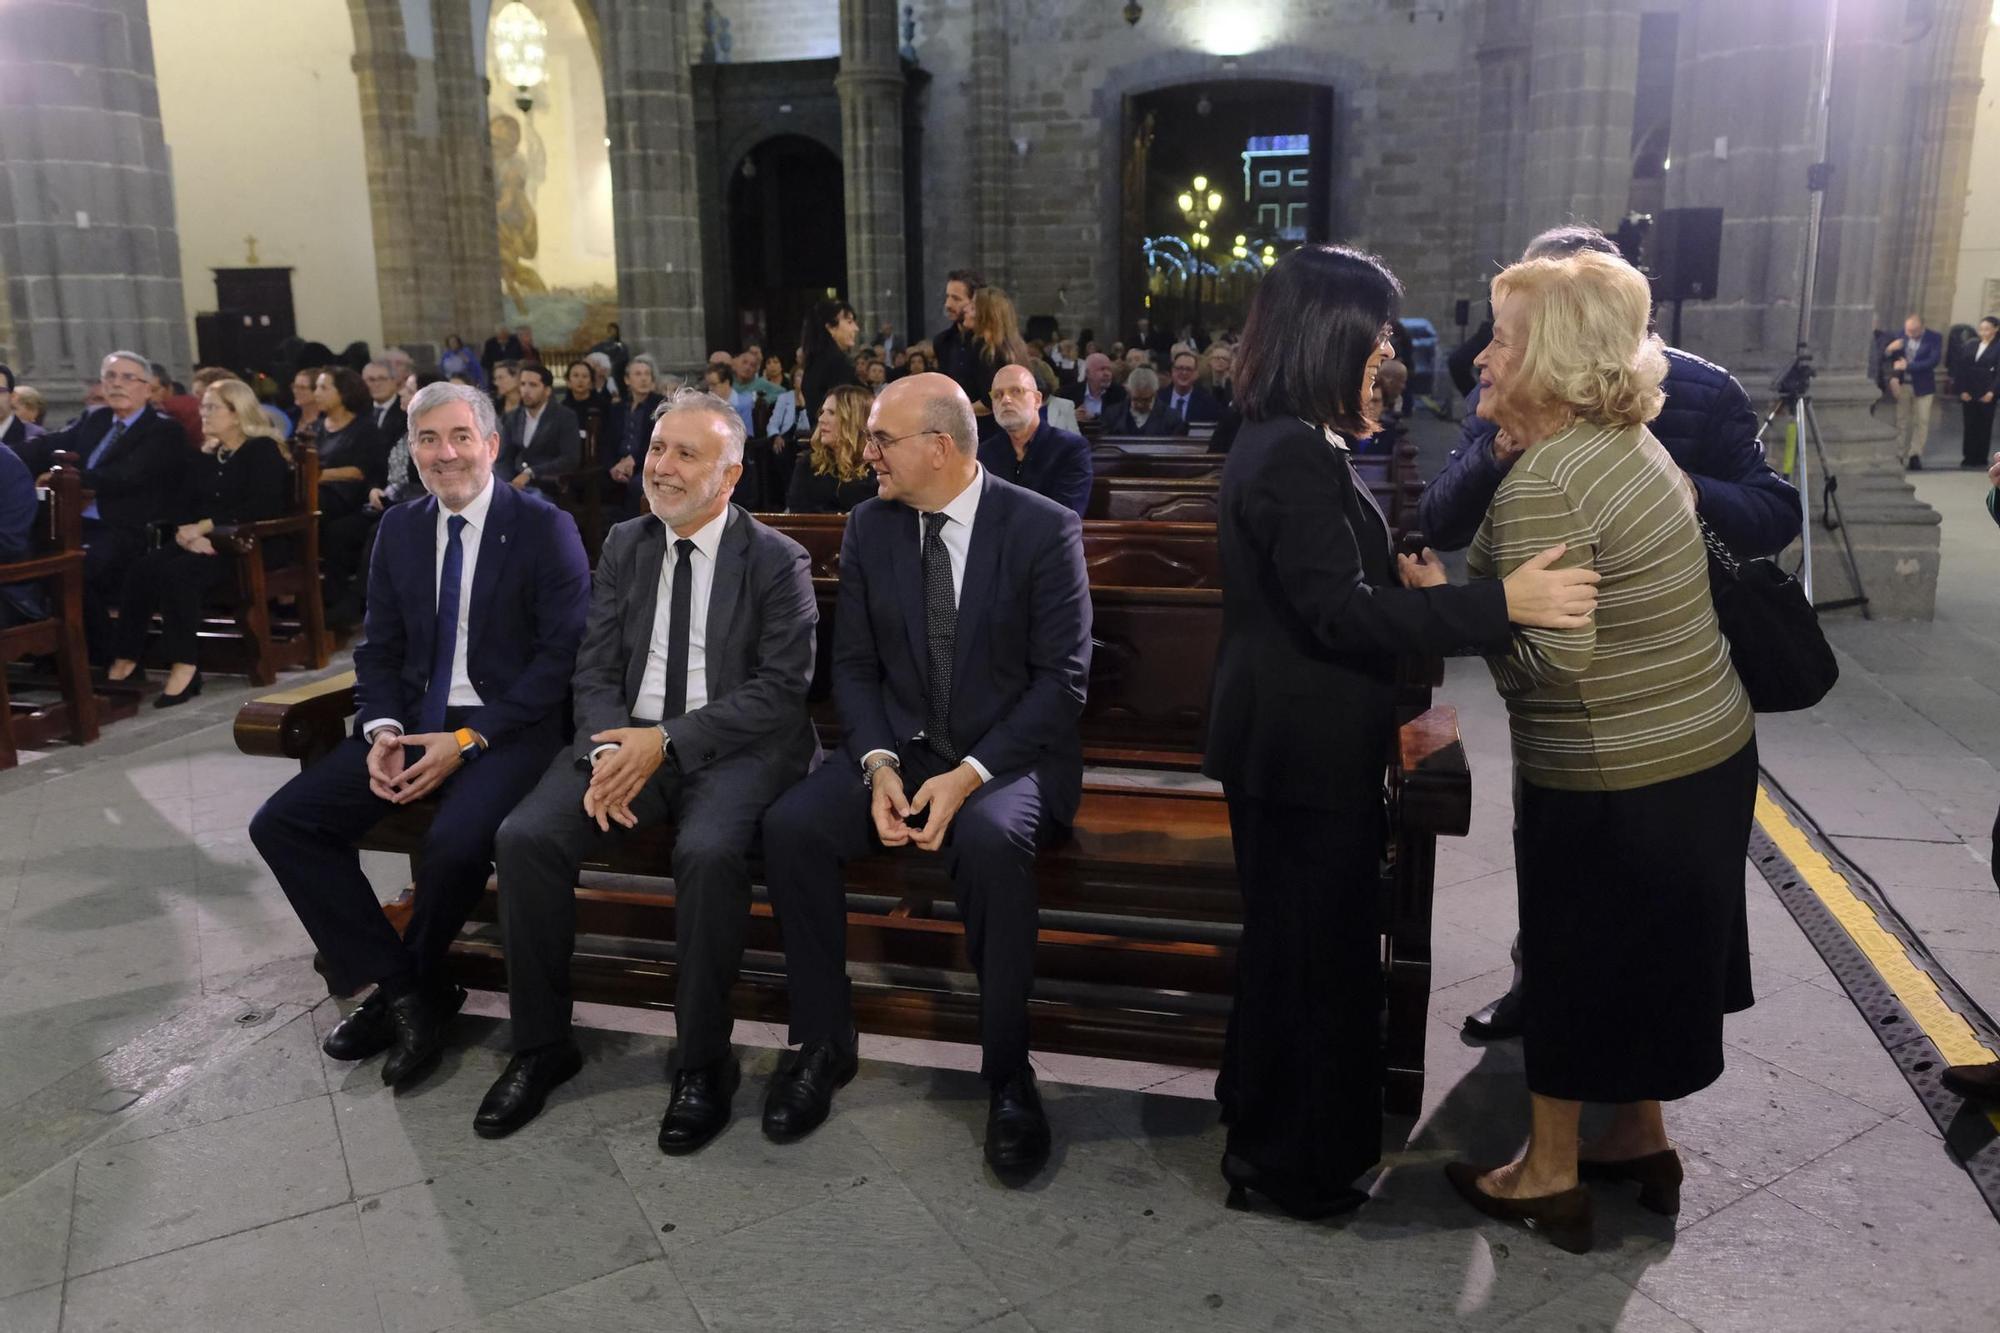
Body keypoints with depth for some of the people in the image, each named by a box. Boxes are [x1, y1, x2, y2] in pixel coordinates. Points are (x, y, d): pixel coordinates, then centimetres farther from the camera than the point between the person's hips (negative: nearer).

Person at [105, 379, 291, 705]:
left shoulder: (263, 450, 0)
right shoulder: (205, 456, 22)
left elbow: (261, 507, -13)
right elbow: (182, 505, 13)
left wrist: (204, 526, -15)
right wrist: (187, 532, -10)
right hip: (202, 542, 7)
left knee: (178, 573, -31)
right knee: (141, 568, -20)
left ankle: (183, 666, -30)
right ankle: (126, 660, -21)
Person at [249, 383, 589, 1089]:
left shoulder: (545, 528, -6)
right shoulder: (398, 529, 12)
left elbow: (561, 655, -11)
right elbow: (380, 648, 14)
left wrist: (468, 740, -17)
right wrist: (382, 730, -7)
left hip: (508, 727, -6)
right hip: (414, 721, 6)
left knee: (454, 843, -32)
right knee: (280, 823, -10)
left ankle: (408, 986, 1)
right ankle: (402, 990, -2)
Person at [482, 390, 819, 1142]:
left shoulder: (776, 560, -1)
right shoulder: (622, 546, 13)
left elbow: (779, 690, -10)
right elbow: (595, 670, 9)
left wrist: (667, 741, -19)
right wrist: (606, 749, -13)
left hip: (732, 746, -4)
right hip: (625, 736, 5)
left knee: (708, 850, -34)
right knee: (524, 836, -19)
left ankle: (703, 1062, -14)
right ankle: (541, 1044, 0)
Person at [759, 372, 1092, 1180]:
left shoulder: (1044, 528, -8)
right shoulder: (869, 526, 5)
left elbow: (1063, 676, -11)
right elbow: (854, 665, 6)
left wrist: (971, 774, -21)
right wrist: (878, 765, -12)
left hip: (1008, 756, -4)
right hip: (899, 748, 4)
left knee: (989, 838, -36)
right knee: (790, 825, -22)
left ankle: (1007, 1070, -17)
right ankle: (823, 1042, -3)